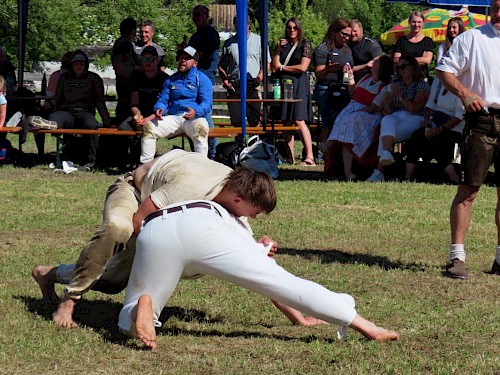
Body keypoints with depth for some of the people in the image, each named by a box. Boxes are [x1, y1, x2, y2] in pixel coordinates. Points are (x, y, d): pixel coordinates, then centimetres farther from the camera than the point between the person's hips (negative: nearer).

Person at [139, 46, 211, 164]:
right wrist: (159, 109, -9)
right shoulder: (171, 80, 23)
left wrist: (196, 112, -27)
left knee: (200, 127, -39)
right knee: (148, 126, -18)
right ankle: (146, 163, -14)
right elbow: (163, 100, 17)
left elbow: (207, 103, -5)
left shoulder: (202, 79, 7)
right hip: (173, 118, 4)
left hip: (193, 118, -4)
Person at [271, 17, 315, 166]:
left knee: (299, 120, -15)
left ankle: (310, 157, -19)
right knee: (286, 122, 1)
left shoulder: (305, 45, 4)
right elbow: (274, 67, 7)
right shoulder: (281, 45, 15)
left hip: (298, 85, -5)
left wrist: (283, 67, 2)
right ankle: (290, 157, 4)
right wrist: (278, 49, -1)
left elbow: (302, 67, -6)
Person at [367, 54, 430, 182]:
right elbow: (388, 112, 20)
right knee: (386, 121, -35)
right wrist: (386, 103, -2)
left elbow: (415, 109, -6)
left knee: (386, 131, -31)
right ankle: (386, 153, -58)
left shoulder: (422, 85, 6)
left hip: (413, 119, -4)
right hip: (396, 117, 4)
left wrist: (400, 97, -15)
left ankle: (379, 170, -37)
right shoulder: (397, 85, 25)